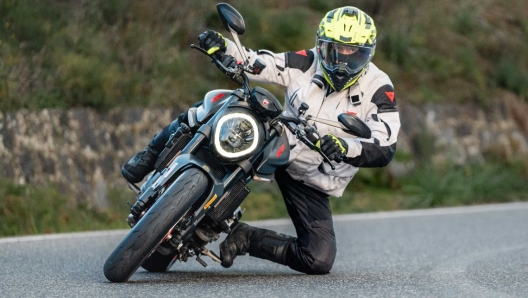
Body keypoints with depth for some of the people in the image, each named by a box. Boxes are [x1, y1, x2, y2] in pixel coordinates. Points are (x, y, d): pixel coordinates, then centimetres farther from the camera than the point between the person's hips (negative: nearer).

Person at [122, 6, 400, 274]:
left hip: (312, 182, -1)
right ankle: (149, 157, 2)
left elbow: (384, 149, -26)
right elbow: (255, 63, -8)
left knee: (319, 260, -17)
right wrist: (222, 47, -30)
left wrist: (346, 148, -47)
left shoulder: (379, 89, -17)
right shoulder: (307, 63, -8)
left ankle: (244, 237, 4)